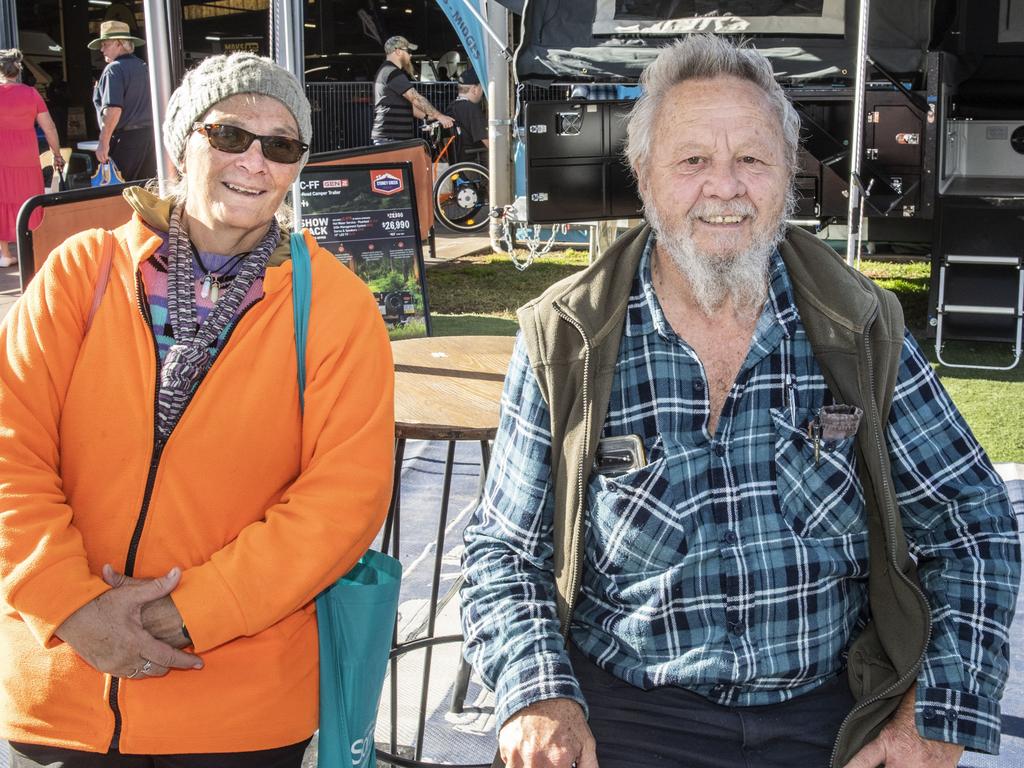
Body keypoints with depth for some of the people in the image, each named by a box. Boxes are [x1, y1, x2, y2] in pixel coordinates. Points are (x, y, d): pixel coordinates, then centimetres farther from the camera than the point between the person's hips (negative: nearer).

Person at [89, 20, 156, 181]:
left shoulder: (114, 69, -10)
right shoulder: (143, 67, 15)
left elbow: (113, 109, -21)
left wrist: (103, 143, -19)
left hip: (125, 138, -8)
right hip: (149, 136, 8)